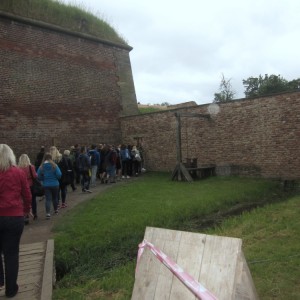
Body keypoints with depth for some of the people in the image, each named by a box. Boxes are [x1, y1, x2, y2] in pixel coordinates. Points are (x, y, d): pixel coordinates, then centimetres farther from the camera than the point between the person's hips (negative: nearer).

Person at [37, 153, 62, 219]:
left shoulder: (41, 167, -7)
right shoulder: (54, 165, -12)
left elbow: (38, 176, -6)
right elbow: (59, 174, -15)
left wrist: (44, 179, 12)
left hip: (46, 185, 0)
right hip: (55, 184, 0)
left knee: (48, 199, 1)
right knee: (55, 197, 18)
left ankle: (48, 213, -12)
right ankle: (55, 210, 35)